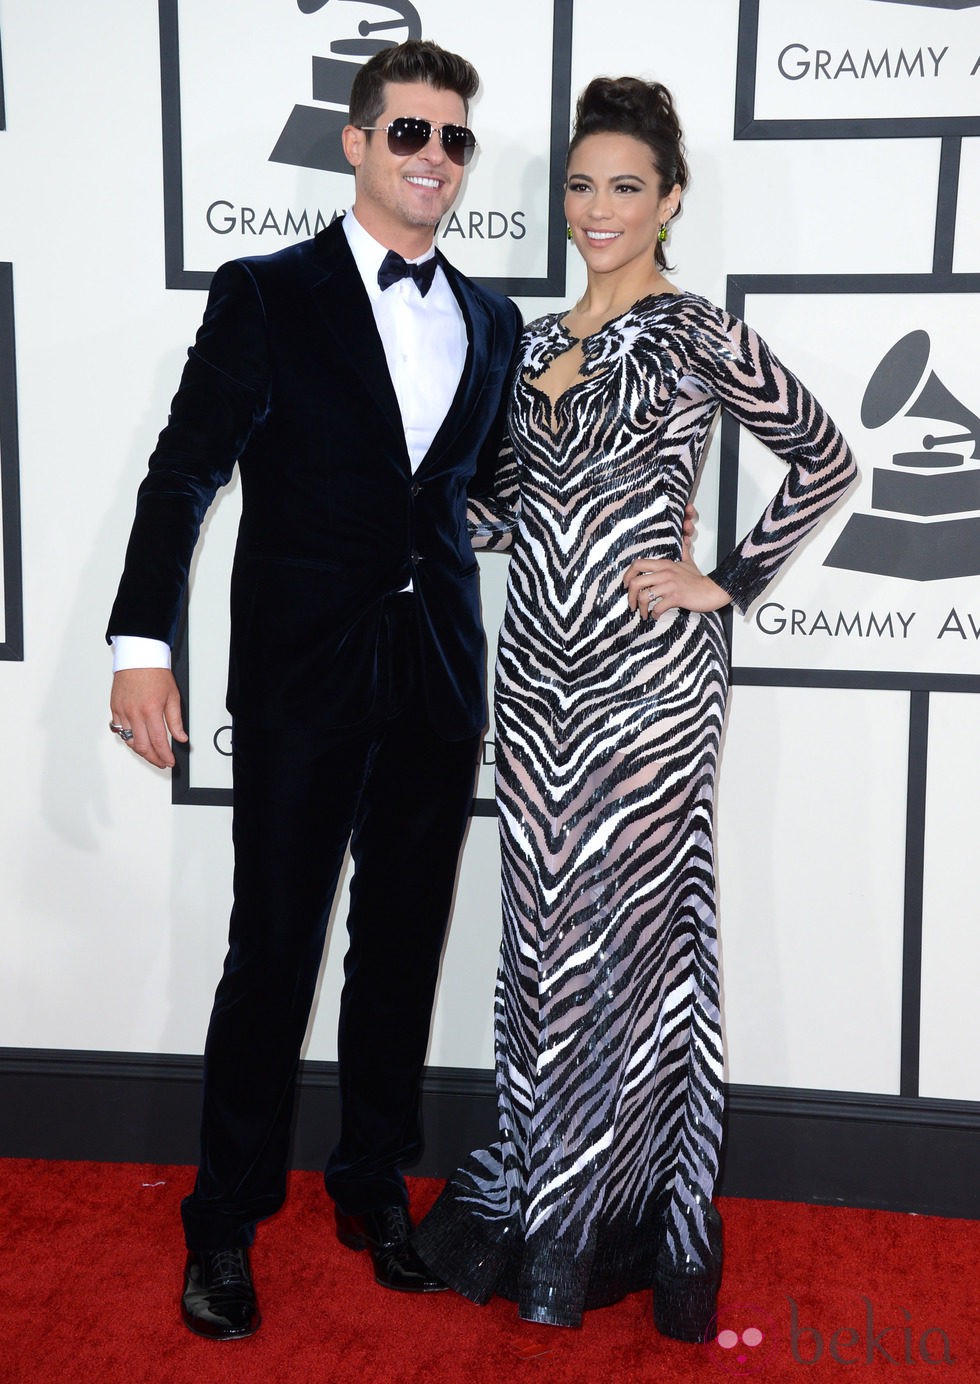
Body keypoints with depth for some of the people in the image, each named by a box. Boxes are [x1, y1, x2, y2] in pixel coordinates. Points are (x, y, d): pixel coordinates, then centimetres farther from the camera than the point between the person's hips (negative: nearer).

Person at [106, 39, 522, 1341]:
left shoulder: (492, 322, 12)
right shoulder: (266, 296, -2)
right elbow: (184, 473, -8)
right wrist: (141, 644, -16)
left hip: (439, 681, 4)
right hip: (303, 677, -4)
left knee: (404, 945, 13)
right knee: (273, 952, 3)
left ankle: (375, 1187, 31)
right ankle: (225, 1222, 20)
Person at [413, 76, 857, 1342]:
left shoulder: (692, 333, -5)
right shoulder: (536, 343, 13)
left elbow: (825, 459, -3)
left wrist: (728, 583, -6)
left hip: (645, 670, -6)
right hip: (536, 666, 6)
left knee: (632, 927, 3)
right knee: (544, 927, 12)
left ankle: (622, 1216, 22)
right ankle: (537, 1198, 28)